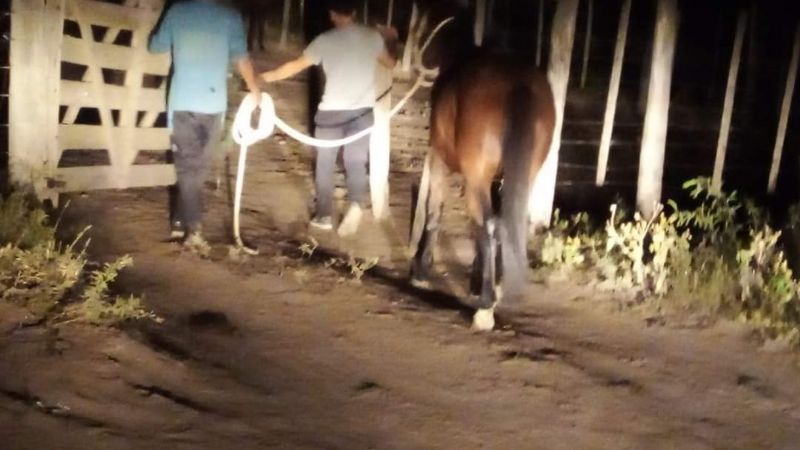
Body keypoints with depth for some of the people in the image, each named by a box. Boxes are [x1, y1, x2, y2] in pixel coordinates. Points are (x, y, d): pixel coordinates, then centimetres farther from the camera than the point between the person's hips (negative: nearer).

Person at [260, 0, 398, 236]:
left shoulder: (325, 40, -6)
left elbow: (296, 66, 0)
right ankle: (355, 204, -16)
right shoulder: (373, 36, 1)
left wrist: (267, 76, 13)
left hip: (331, 111, -2)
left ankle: (324, 215, 17)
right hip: (363, 110, 2)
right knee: (356, 162, 10)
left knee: (325, 163, 13)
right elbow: (391, 63, 17)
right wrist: (391, 40, 36)